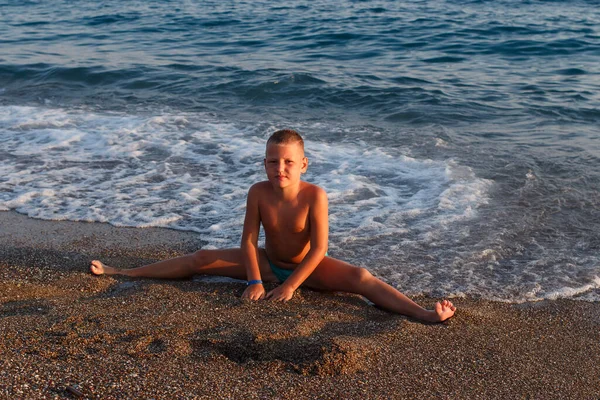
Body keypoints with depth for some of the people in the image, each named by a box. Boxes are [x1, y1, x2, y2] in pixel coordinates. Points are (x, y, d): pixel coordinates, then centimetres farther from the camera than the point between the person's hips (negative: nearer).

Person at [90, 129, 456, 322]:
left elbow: (319, 249, -27)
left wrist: (291, 286, -25)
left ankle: (425, 314, -36)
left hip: (307, 268, -3)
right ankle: (121, 272, 7)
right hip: (269, 263, 3)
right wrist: (255, 281, -20)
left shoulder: (315, 195, -28)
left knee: (360, 277, -28)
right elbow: (249, 240, -14)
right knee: (202, 259, -1)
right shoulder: (258, 193, -20)